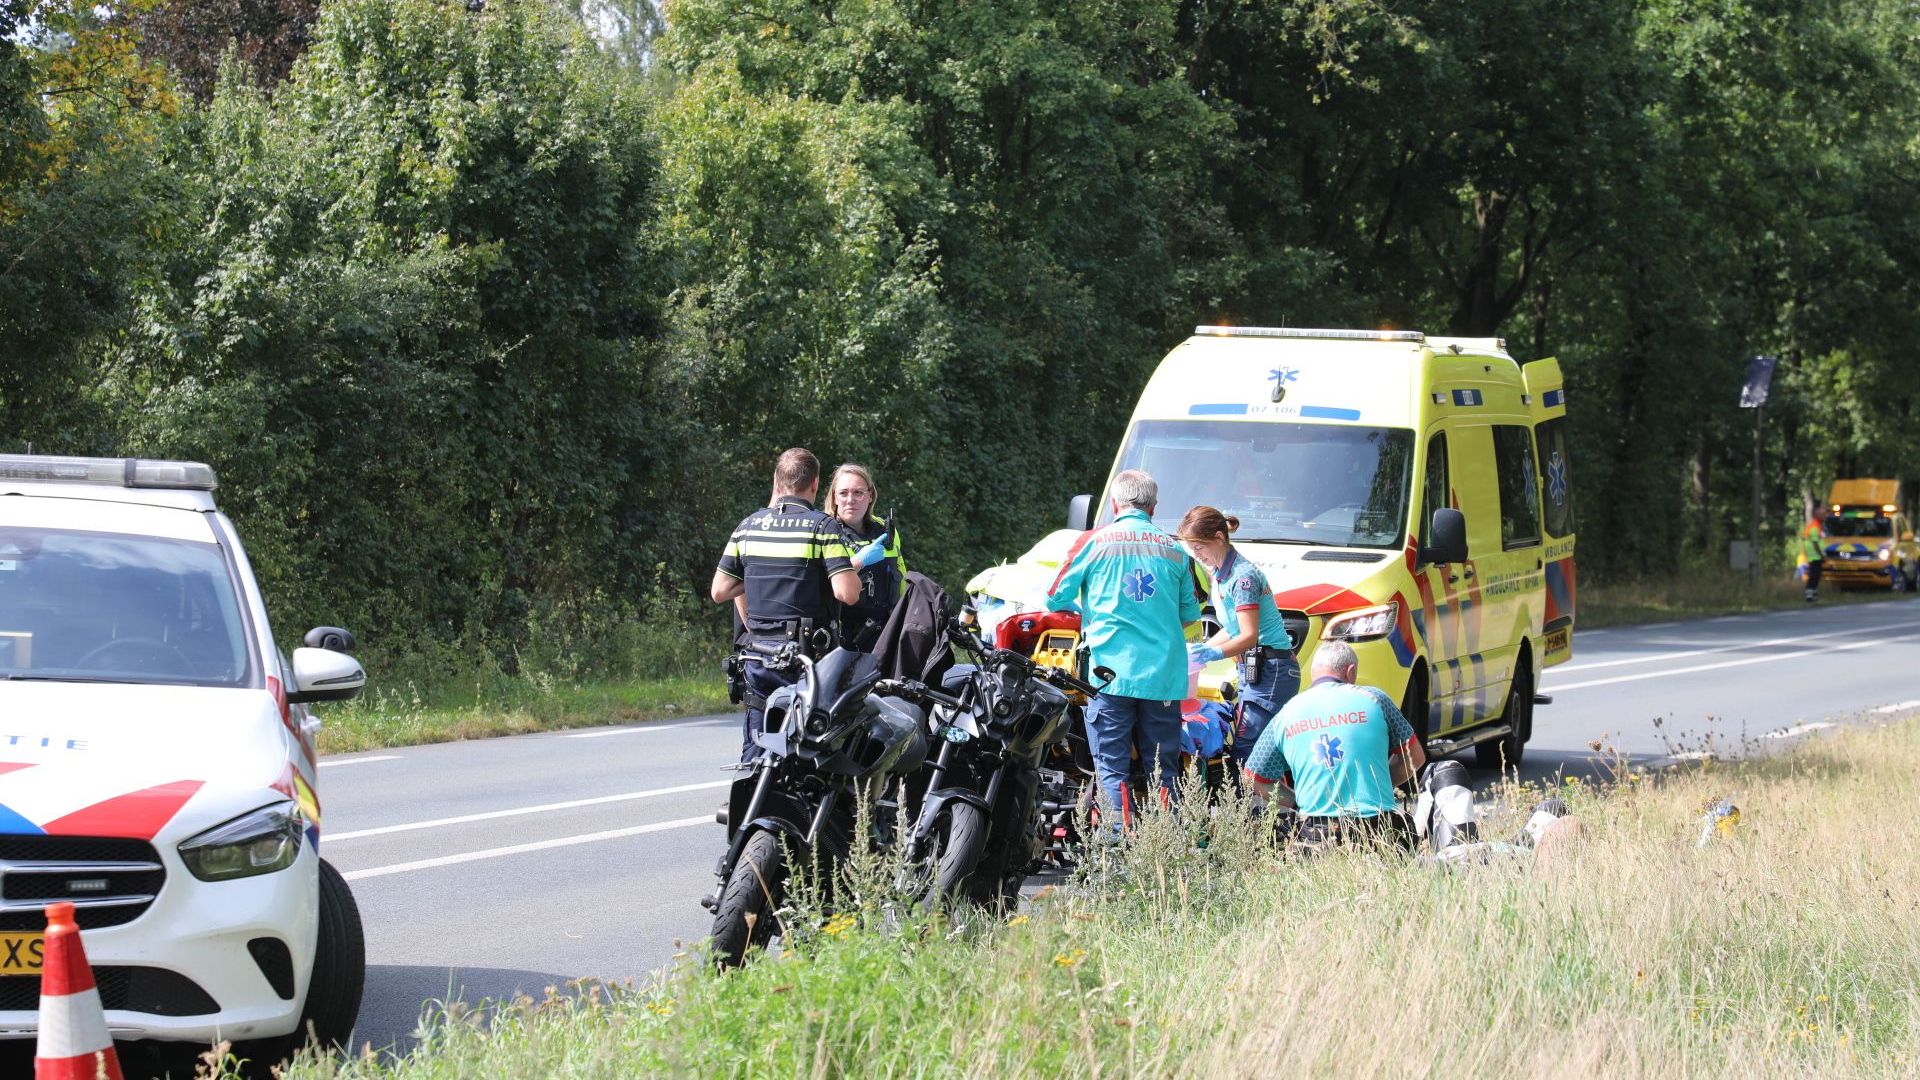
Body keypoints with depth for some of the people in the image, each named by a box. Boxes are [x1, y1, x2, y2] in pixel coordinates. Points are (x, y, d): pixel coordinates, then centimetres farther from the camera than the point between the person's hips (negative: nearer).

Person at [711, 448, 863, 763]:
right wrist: (857, 564, 4)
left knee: (754, 756, 9)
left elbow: (720, 591, 9)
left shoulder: (748, 526, 7)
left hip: (757, 654, 5)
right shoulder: (822, 526, -8)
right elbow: (846, 593, -16)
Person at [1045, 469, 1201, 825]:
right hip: (1164, 673, 3)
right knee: (1163, 769, 7)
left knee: (1112, 769, -1)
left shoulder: (1094, 541, 1)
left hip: (1112, 672, -3)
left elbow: (1056, 599, 3)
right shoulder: (1174, 549, 9)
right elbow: (1190, 612, 16)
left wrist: (1085, 612, 25)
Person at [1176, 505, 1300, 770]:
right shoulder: (1220, 575, 15)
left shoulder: (1243, 576, -15)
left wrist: (1214, 653, -35)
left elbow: (1249, 636, -21)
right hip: (1253, 669, 10)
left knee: (1245, 751, -16)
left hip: (1271, 671, -10)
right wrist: (1202, 648, 12)